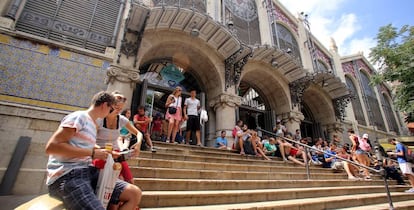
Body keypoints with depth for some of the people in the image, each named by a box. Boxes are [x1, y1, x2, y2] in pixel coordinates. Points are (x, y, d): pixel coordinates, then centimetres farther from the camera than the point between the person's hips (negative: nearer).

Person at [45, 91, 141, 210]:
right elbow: (51, 147, -15)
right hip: (67, 176, -8)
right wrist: (92, 153, -16)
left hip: (89, 173, 9)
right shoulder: (79, 117, -5)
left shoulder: (92, 124, 20)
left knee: (135, 193, -6)